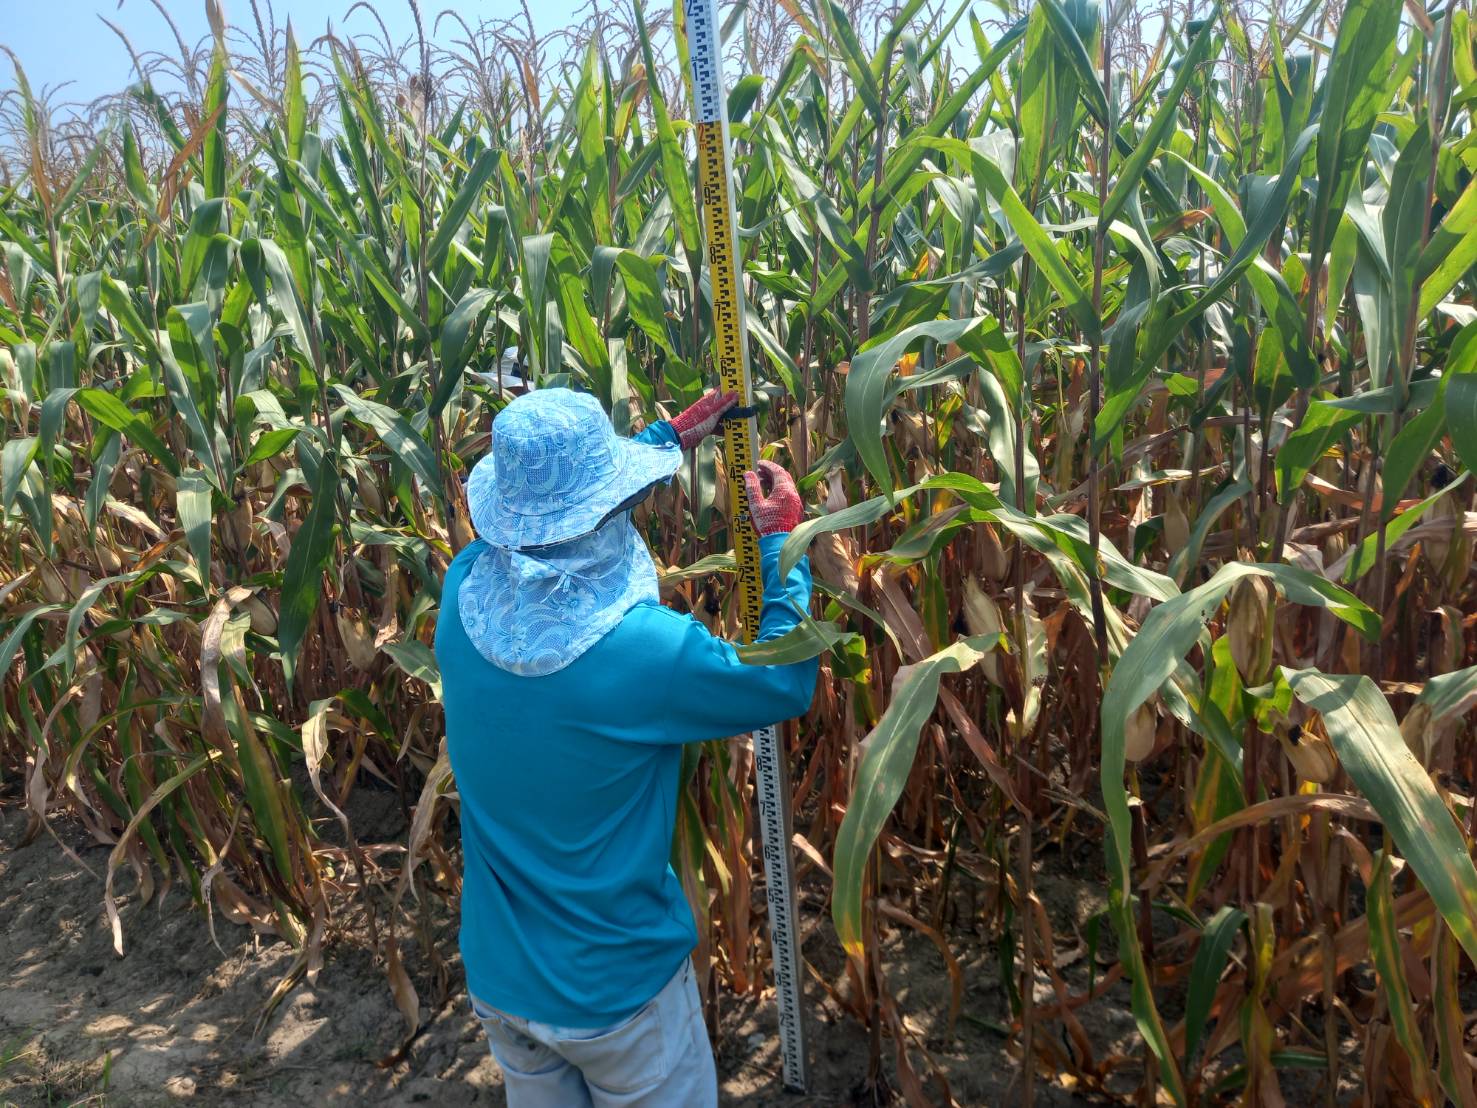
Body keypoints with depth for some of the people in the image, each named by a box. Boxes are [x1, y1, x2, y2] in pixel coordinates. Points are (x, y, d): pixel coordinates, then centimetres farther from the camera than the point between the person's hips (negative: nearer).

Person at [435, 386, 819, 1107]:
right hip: (615, 989, -5)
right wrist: (781, 543, -2)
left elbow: (550, 503, 6)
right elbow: (788, 685, -12)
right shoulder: (648, 649, -32)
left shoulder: (463, 592, -16)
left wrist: (671, 433, 12)